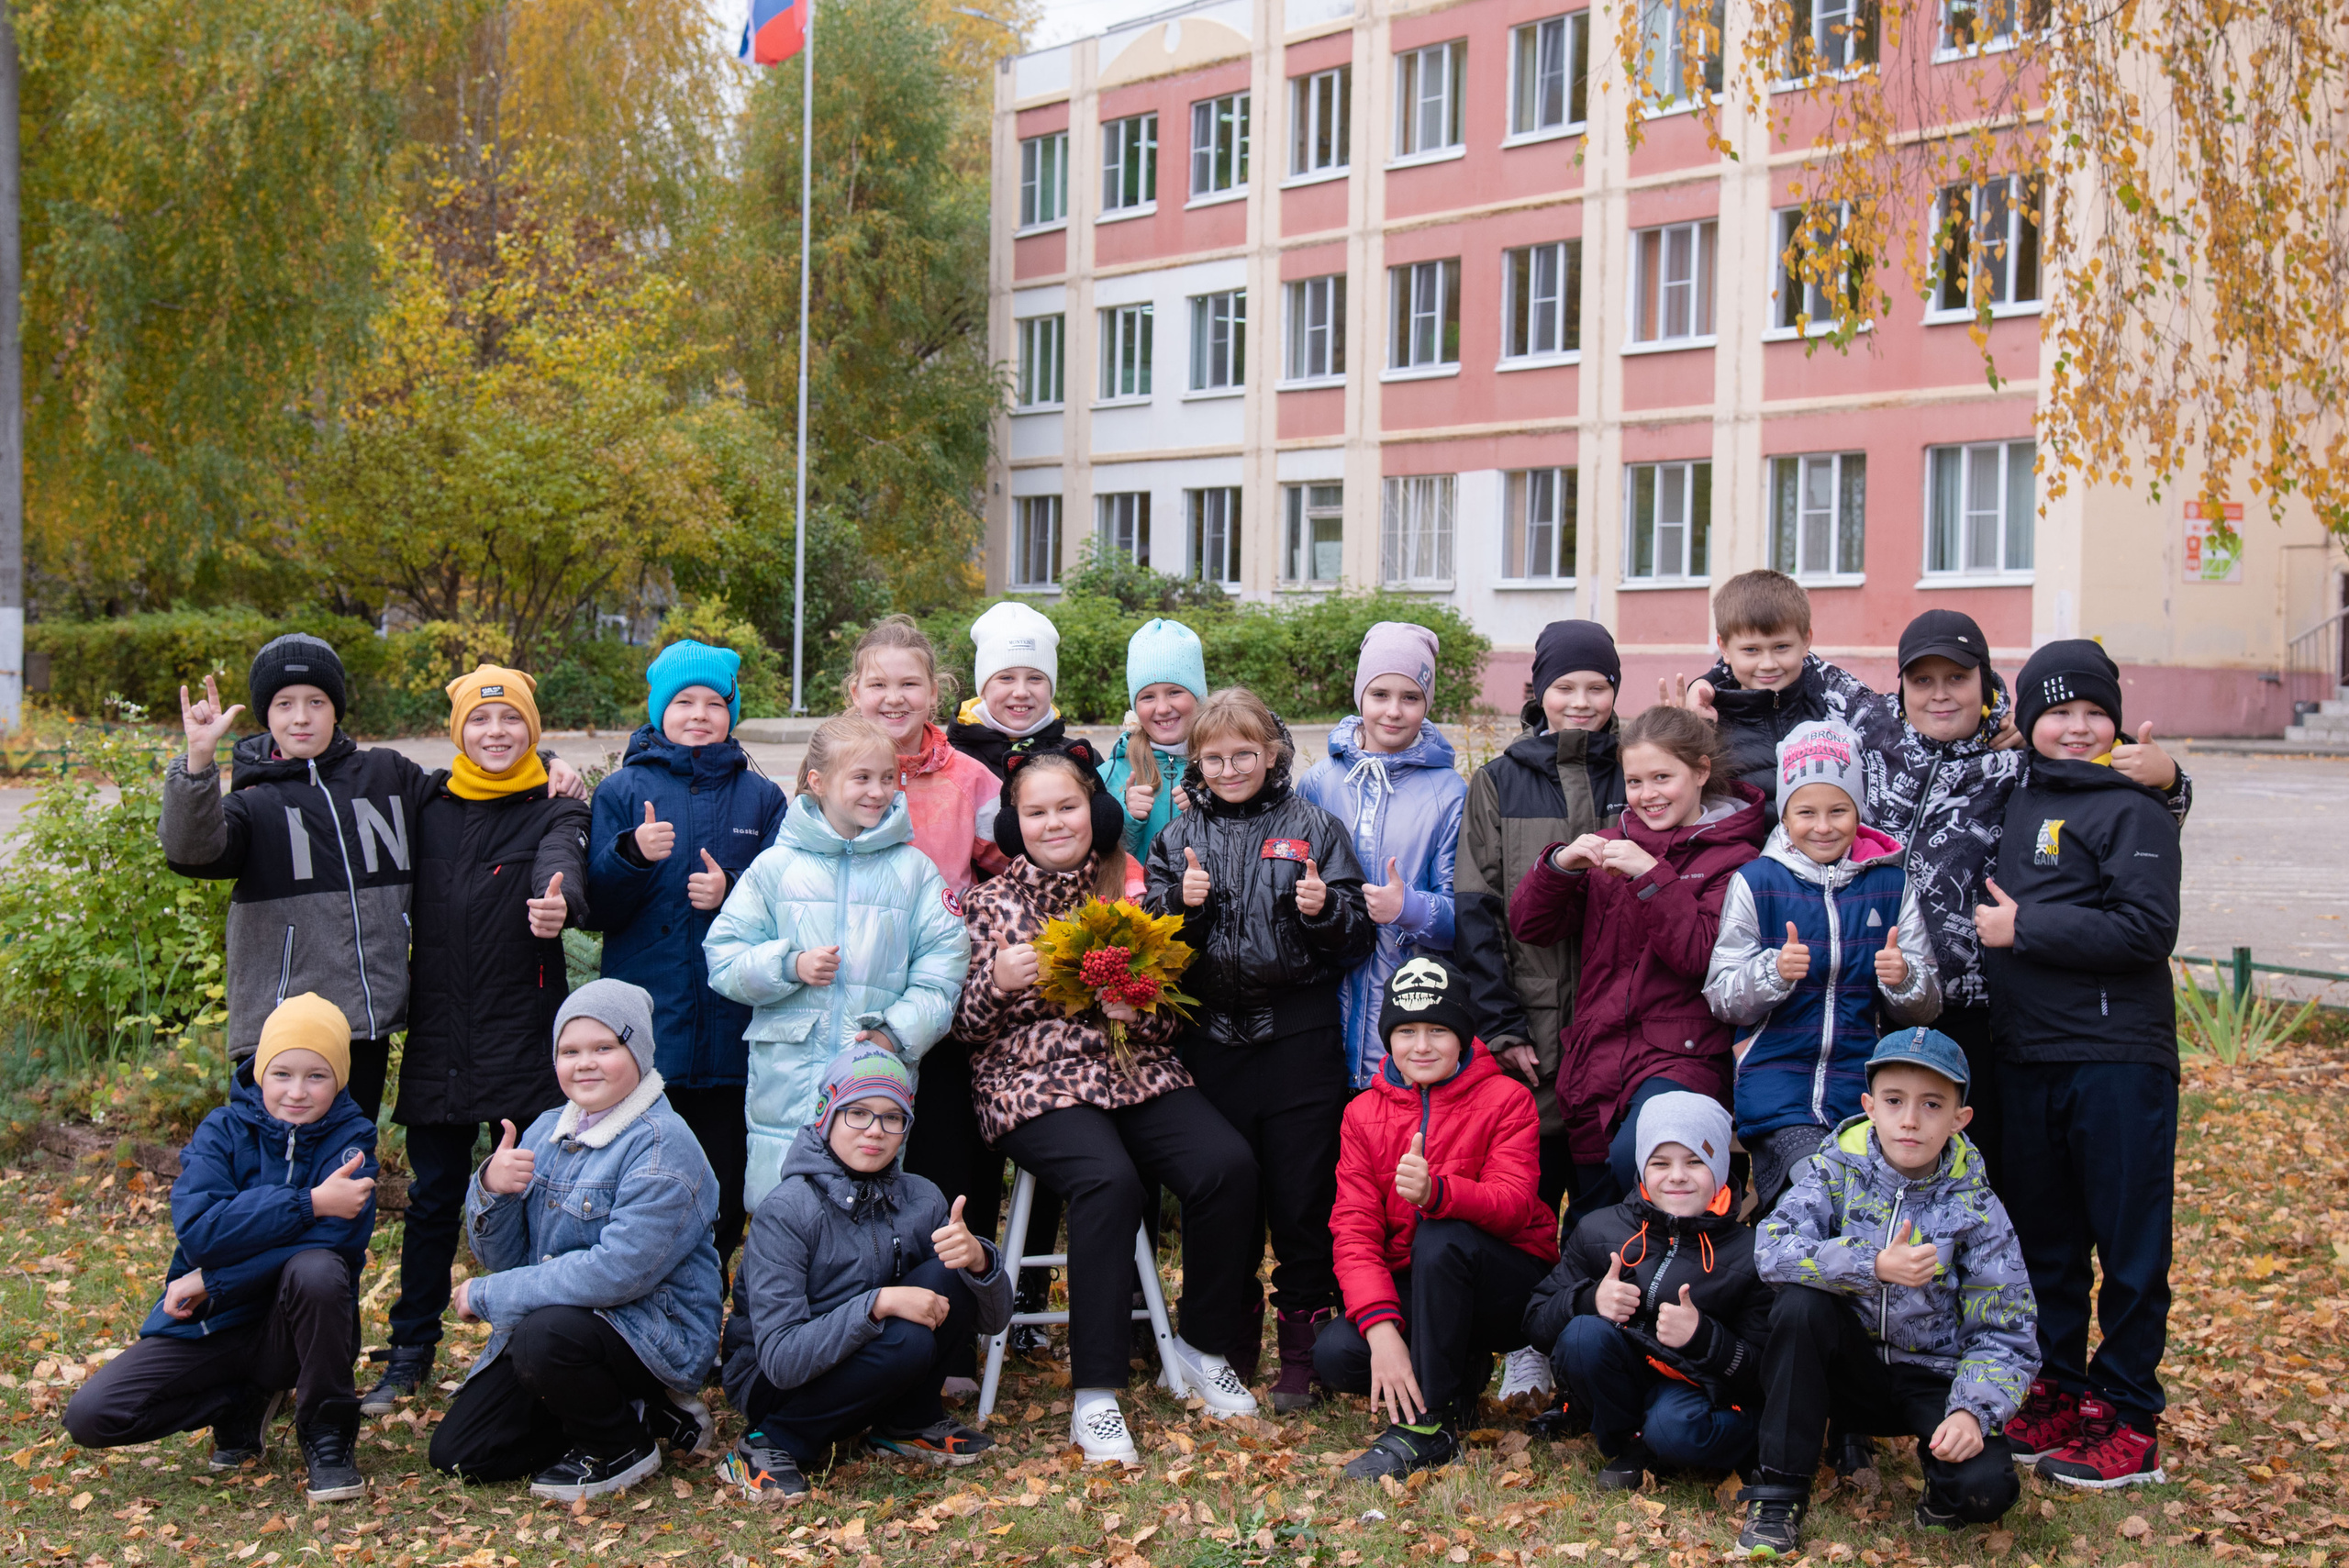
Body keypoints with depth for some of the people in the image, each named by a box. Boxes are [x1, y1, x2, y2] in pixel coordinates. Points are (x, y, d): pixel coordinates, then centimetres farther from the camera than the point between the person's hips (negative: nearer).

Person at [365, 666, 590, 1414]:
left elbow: (562, 867, -23)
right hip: (437, 1040, 3)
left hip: (524, 1038, -3)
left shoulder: (555, 814, -1)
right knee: (432, 1199, 10)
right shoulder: (425, 806, 9)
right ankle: (410, 1353, 22)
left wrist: (557, 901, -47)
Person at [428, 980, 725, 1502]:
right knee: (456, 1453, 1)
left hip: (654, 1335, -8)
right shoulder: (548, 1132, 7)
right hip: (548, 1319, 8)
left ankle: (623, 1447, -6)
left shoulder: (662, 1146, -17)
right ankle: (639, 1412, 12)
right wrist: (491, 1188, -16)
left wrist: (488, 1295, -19)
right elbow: (503, 1257, 6)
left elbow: (618, 1271, -27)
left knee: (542, 1337, -35)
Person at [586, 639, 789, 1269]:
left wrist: (732, 893, -11)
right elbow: (597, 911, 0)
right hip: (644, 1029, -1)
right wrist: (632, 855, -18)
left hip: (731, 1034, 1)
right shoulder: (623, 789, 6)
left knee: (722, 1201, 5)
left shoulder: (761, 798, 10)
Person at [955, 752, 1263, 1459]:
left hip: (1136, 1070, 3)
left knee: (1229, 1165, -24)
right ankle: (1092, 1395, -26)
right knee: (1110, 1180, -34)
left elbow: (1172, 1017, 14)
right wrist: (995, 982, -14)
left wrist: (1137, 1007, -8)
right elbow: (965, 1026, 5)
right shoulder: (991, 904, 8)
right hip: (1032, 1082, -3)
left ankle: (1205, 1343, 0)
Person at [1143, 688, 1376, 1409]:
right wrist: (1180, 902, -12)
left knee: (1303, 1195, 2)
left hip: (1299, 1033, -2)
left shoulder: (1314, 828, 3)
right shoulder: (1179, 836, 10)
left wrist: (1325, 909, -17)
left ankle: (1303, 1343, 15)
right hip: (1212, 1037, 2)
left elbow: (1358, 935, 2)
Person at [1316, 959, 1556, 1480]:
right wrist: (1381, 1328, -25)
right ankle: (1461, 1376, 6)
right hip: (1411, 1289, 4)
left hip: (1509, 1291, -3)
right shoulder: (1364, 1113, 2)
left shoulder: (1506, 1099, -7)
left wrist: (1436, 1192, -45)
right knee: (1335, 1353, -25)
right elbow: (1354, 1229, -8)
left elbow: (1514, 1204, -22)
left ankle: (1427, 1425, -25)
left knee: (1442, 1237, -35)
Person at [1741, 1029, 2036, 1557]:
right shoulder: (1838, 1167, -7)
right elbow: (1772, 1249, -22)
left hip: (1931, 1380, -1)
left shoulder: (1976, 1210, -8)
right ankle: (1779, 1491, -17)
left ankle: (1940, 1459, 10)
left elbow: (2005, 1331, -8)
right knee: (1800, 1302, -30)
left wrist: (1973, 1410, -26)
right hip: (1850, 1368, 1)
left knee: (1985, 1488, -29)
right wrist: (1874, 1266, -34)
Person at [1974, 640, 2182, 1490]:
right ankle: (2058, 1393, 26)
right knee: (2043, 1236, 14)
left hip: (2118, 1060, -6)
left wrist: (2024, 927, -13)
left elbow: (2148, 929, -17)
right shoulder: (2017, 798, 13)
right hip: (2026, 1056, 7)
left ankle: (2129, 1420, 10)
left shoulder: (2133, 810, -6)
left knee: (2128, 1243, 1)